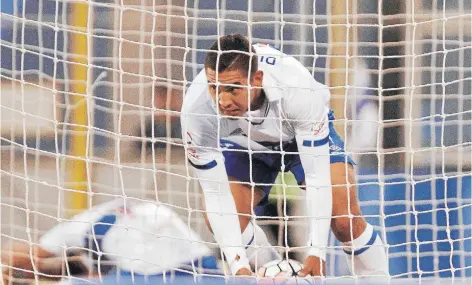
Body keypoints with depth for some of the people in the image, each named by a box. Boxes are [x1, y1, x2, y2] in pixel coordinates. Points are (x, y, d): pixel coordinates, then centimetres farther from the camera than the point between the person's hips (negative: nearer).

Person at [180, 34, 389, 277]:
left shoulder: (297, 87, -42)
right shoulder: (196, 110, -37)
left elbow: (317, 175, -34)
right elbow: (216, 193, -28)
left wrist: (316, 252, -36)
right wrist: (238, 266, -35)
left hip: (307, 133, -2)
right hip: (244, 143, 2)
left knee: (345, 221, -21)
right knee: (217, 221, -18)